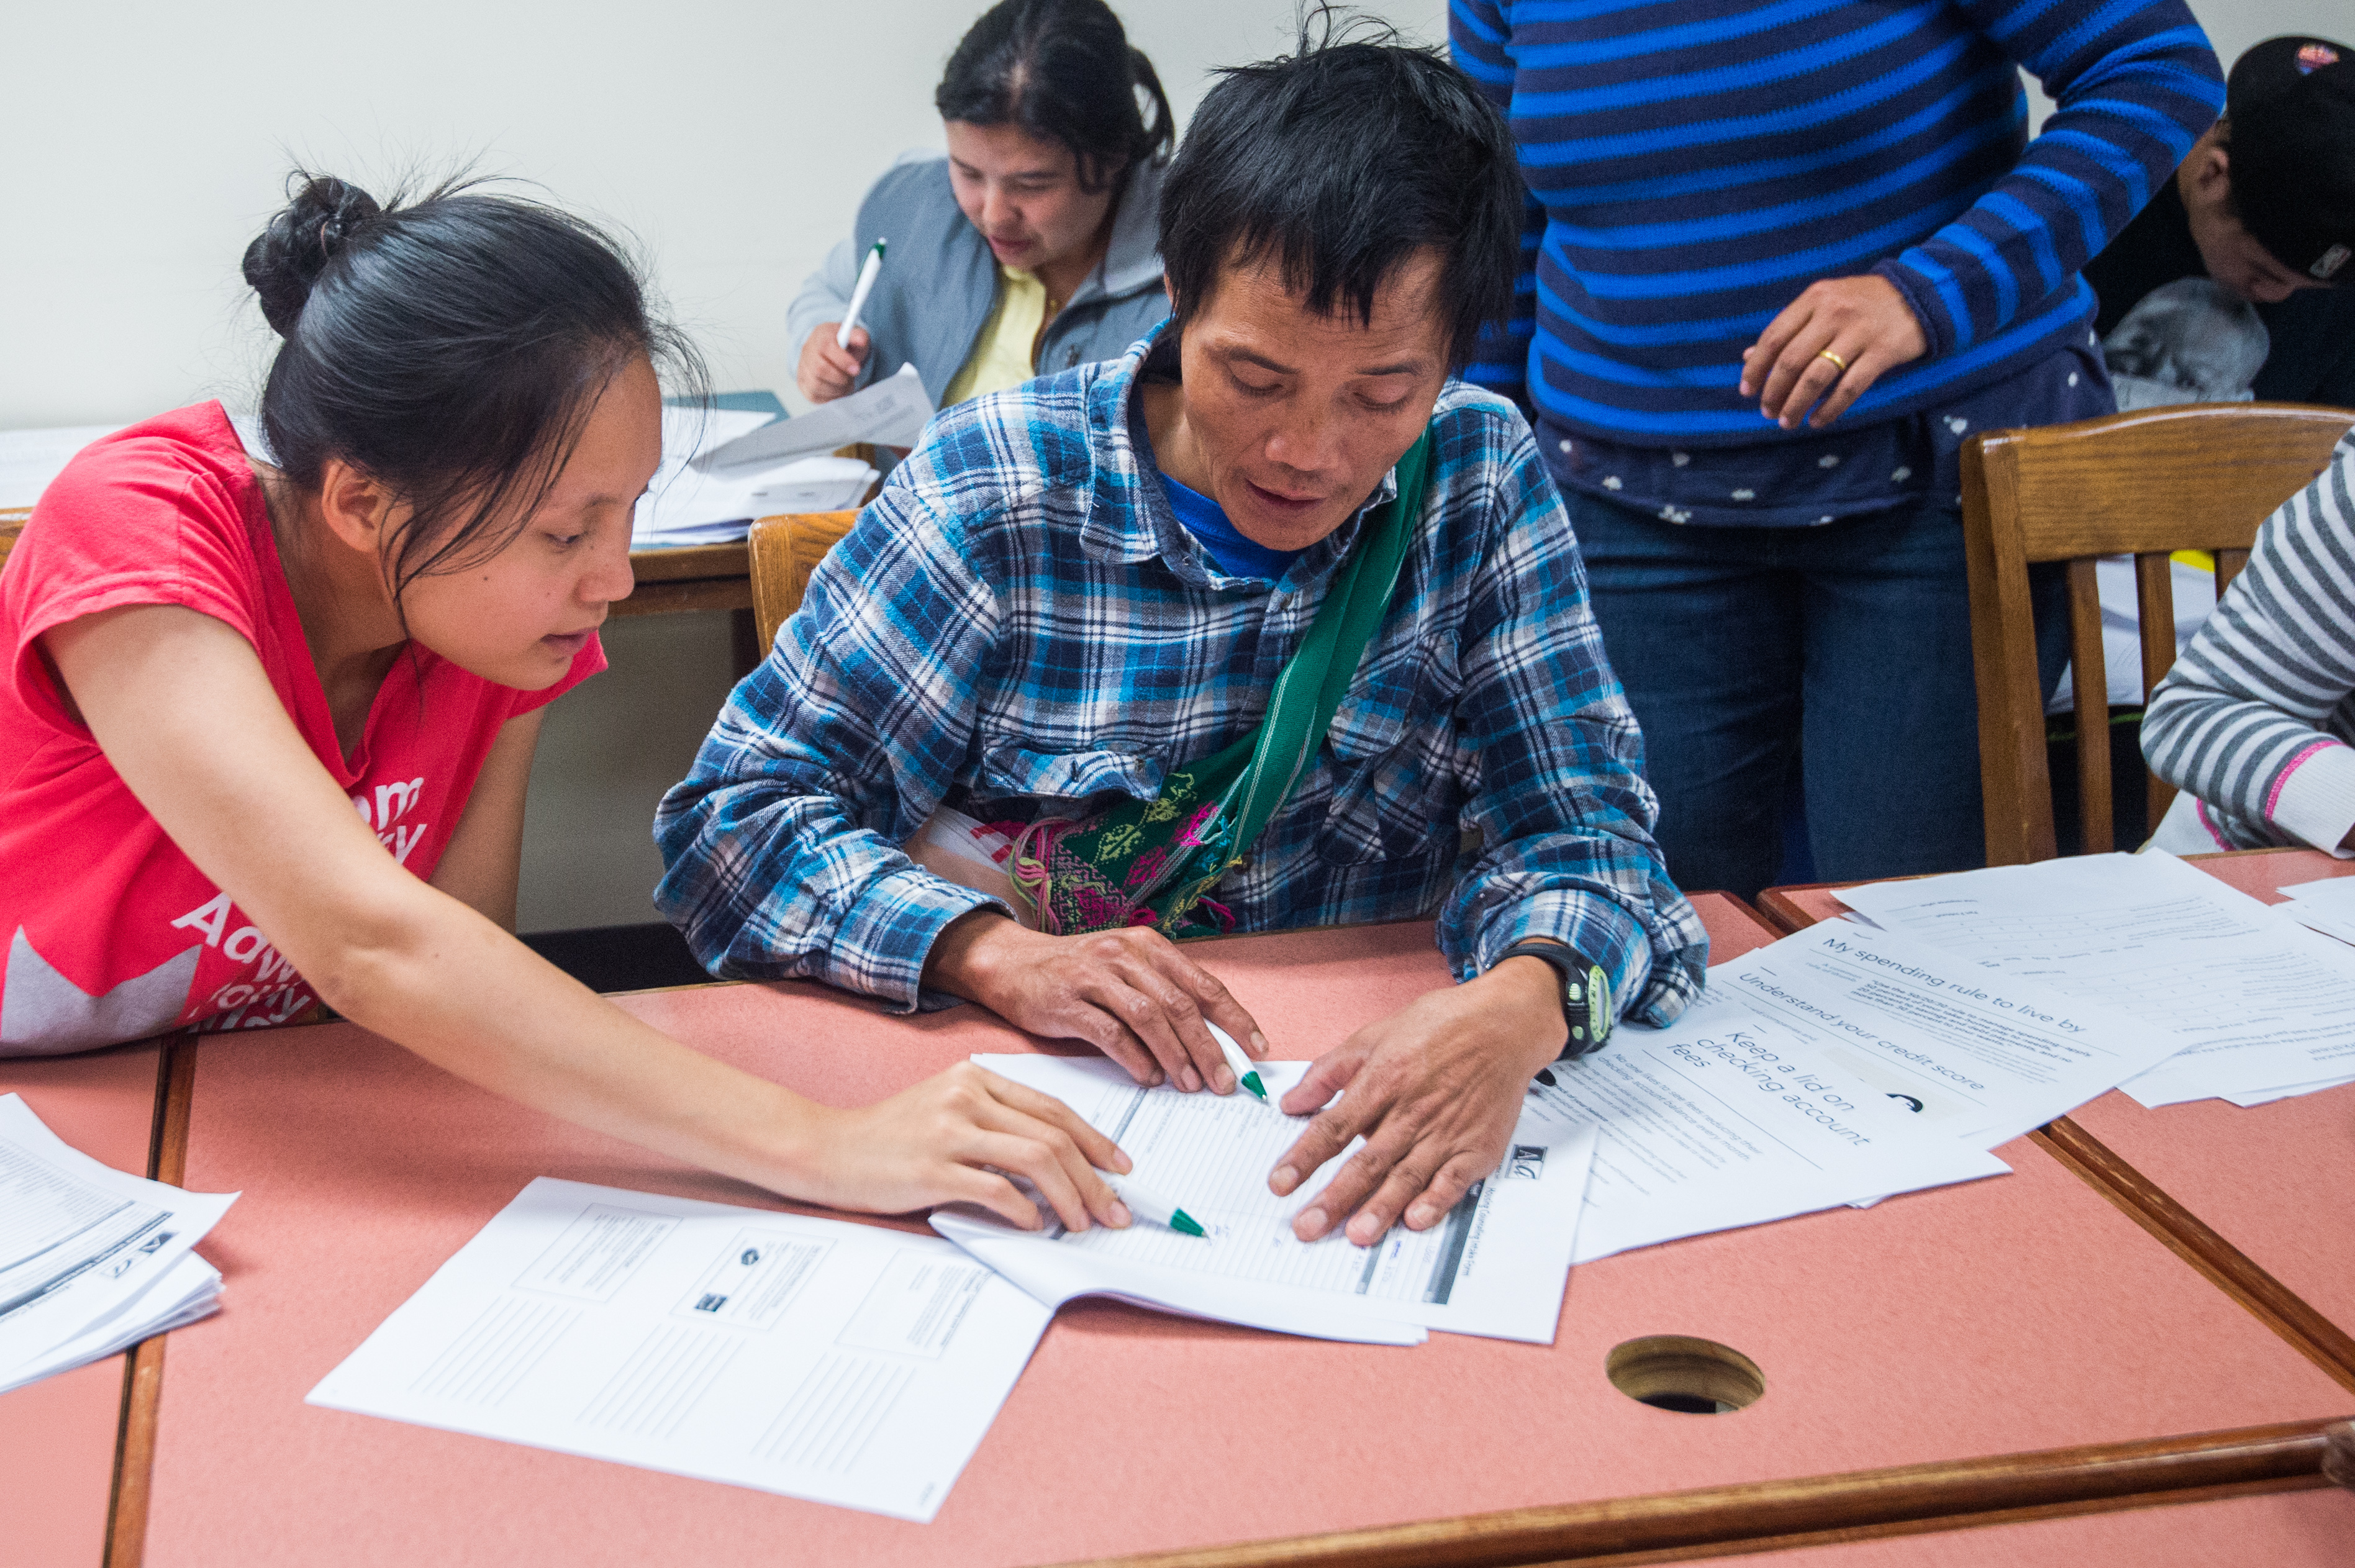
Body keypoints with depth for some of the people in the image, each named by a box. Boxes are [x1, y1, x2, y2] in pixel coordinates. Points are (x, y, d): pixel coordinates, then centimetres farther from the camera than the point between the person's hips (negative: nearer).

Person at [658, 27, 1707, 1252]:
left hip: (1370, 1096, 3)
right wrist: (998, 955, -28)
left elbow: (1576, 817, -4)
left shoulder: (1482, 479, -2)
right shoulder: (999, 488, -10)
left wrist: (1525, 1000, -29)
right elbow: (735, 819, -9)